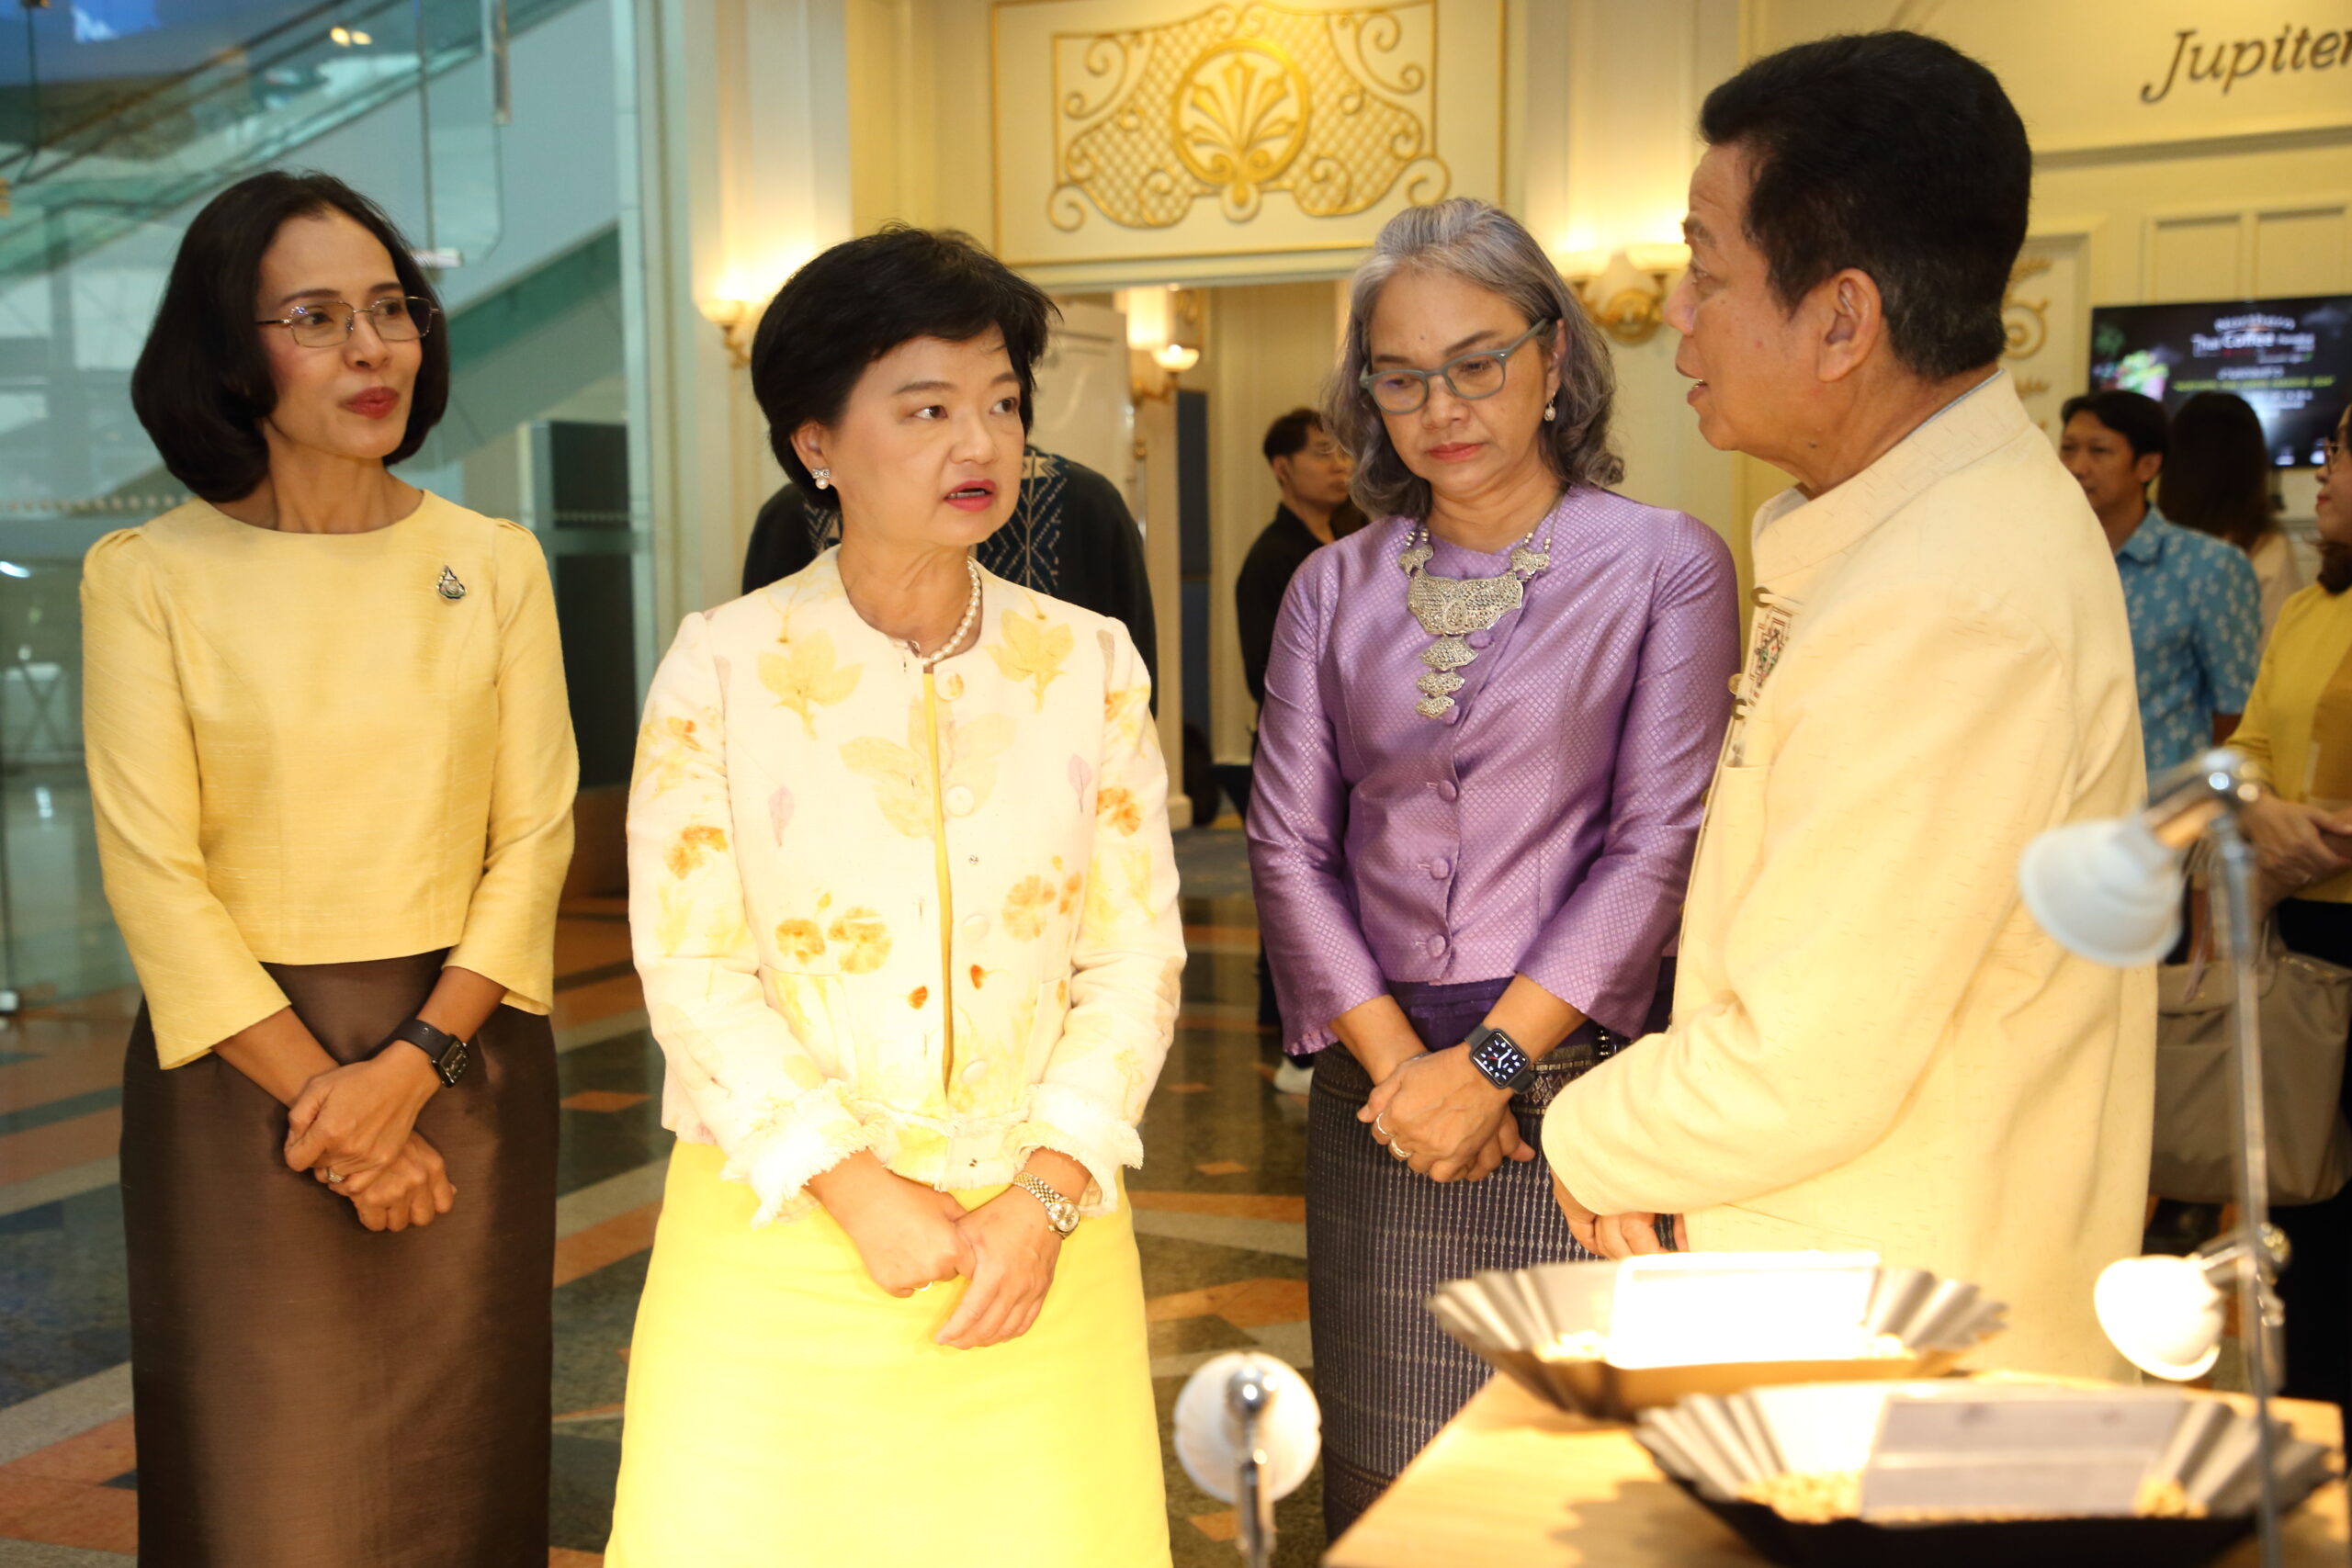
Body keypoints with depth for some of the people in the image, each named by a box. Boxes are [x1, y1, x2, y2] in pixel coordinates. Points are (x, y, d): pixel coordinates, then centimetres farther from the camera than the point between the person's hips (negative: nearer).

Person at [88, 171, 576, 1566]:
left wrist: (413, 1062, -11)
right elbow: (152, 872, -7)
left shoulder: (496, 563, 4)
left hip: (464, 1060, 2)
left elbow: (535, 836, 0)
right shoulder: (147, 577, -3)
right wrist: (321, 1095, -12)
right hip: (236, 1068, -2)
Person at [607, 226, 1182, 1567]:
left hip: (1036, 1227, 2)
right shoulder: (724, 667, -3)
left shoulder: (1090, 664, 3)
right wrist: (858, 1193, -13)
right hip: (785, 1224, -1)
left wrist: (1044, 1198, -10)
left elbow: (1137, 953, 1)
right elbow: (693, 970, -6)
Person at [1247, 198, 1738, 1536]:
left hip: (1578, 1082, -3)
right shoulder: (1335, 589, 10)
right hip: (1380, 1090, 3)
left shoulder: (1664, 563, 0)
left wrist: (1491, 1059, -13)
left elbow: (1658, 844, -7)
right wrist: (1396, 1061, -8)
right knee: (1392, 1476, 9)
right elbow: (1289, 845, 3)